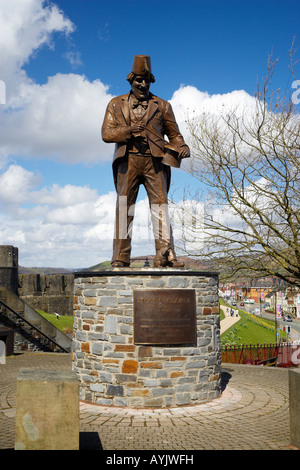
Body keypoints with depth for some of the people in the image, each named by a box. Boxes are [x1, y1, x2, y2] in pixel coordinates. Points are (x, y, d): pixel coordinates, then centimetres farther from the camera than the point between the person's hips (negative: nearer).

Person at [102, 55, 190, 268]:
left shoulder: (162, 106, 15)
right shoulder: (116, 104, 15)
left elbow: (174, 134, 16)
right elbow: (106, 133, 6)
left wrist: (183, 147, -6)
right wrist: (128, 130, -12)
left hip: (154, 161, 0)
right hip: (128, 160, 0)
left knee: (160, 205, -9)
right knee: (124, 206, -3)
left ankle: (165, 255, -11)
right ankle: (121, 258, 0)